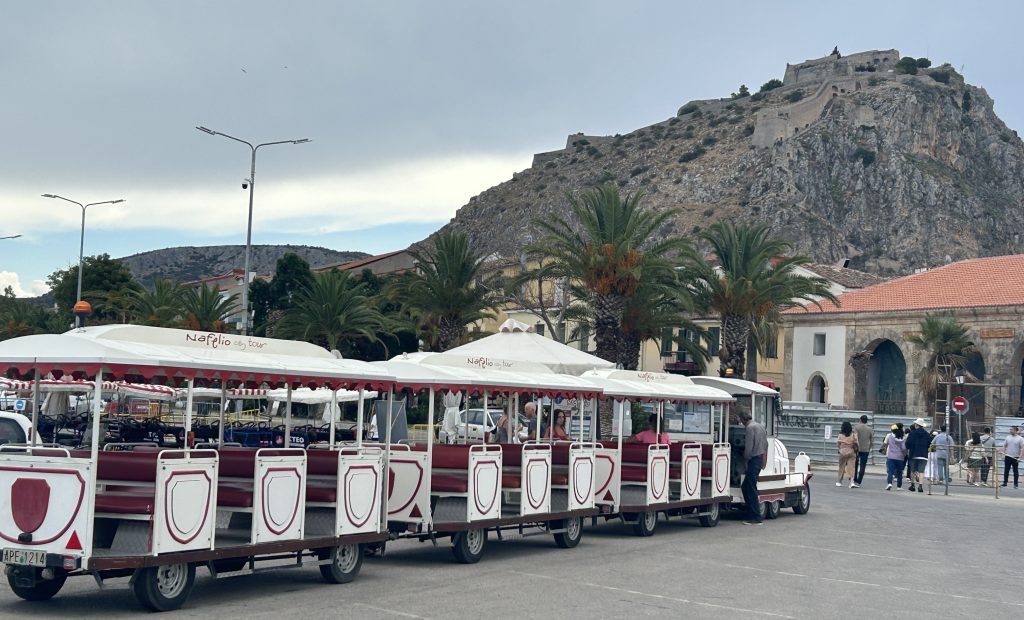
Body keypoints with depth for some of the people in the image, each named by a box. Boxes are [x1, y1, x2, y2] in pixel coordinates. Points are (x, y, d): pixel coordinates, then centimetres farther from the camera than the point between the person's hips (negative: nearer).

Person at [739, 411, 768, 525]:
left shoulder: (750, 427, -13)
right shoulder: (760, 426, 16)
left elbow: (749, 447, -16)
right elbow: (765, 444, 20)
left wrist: (745, 458, 1)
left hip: (754, 459, -10)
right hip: (761, 458, 10)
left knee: (751, 489, -7)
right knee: (746, 487, 14)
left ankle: (756, 518, -7)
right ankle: (753, 515, 14)